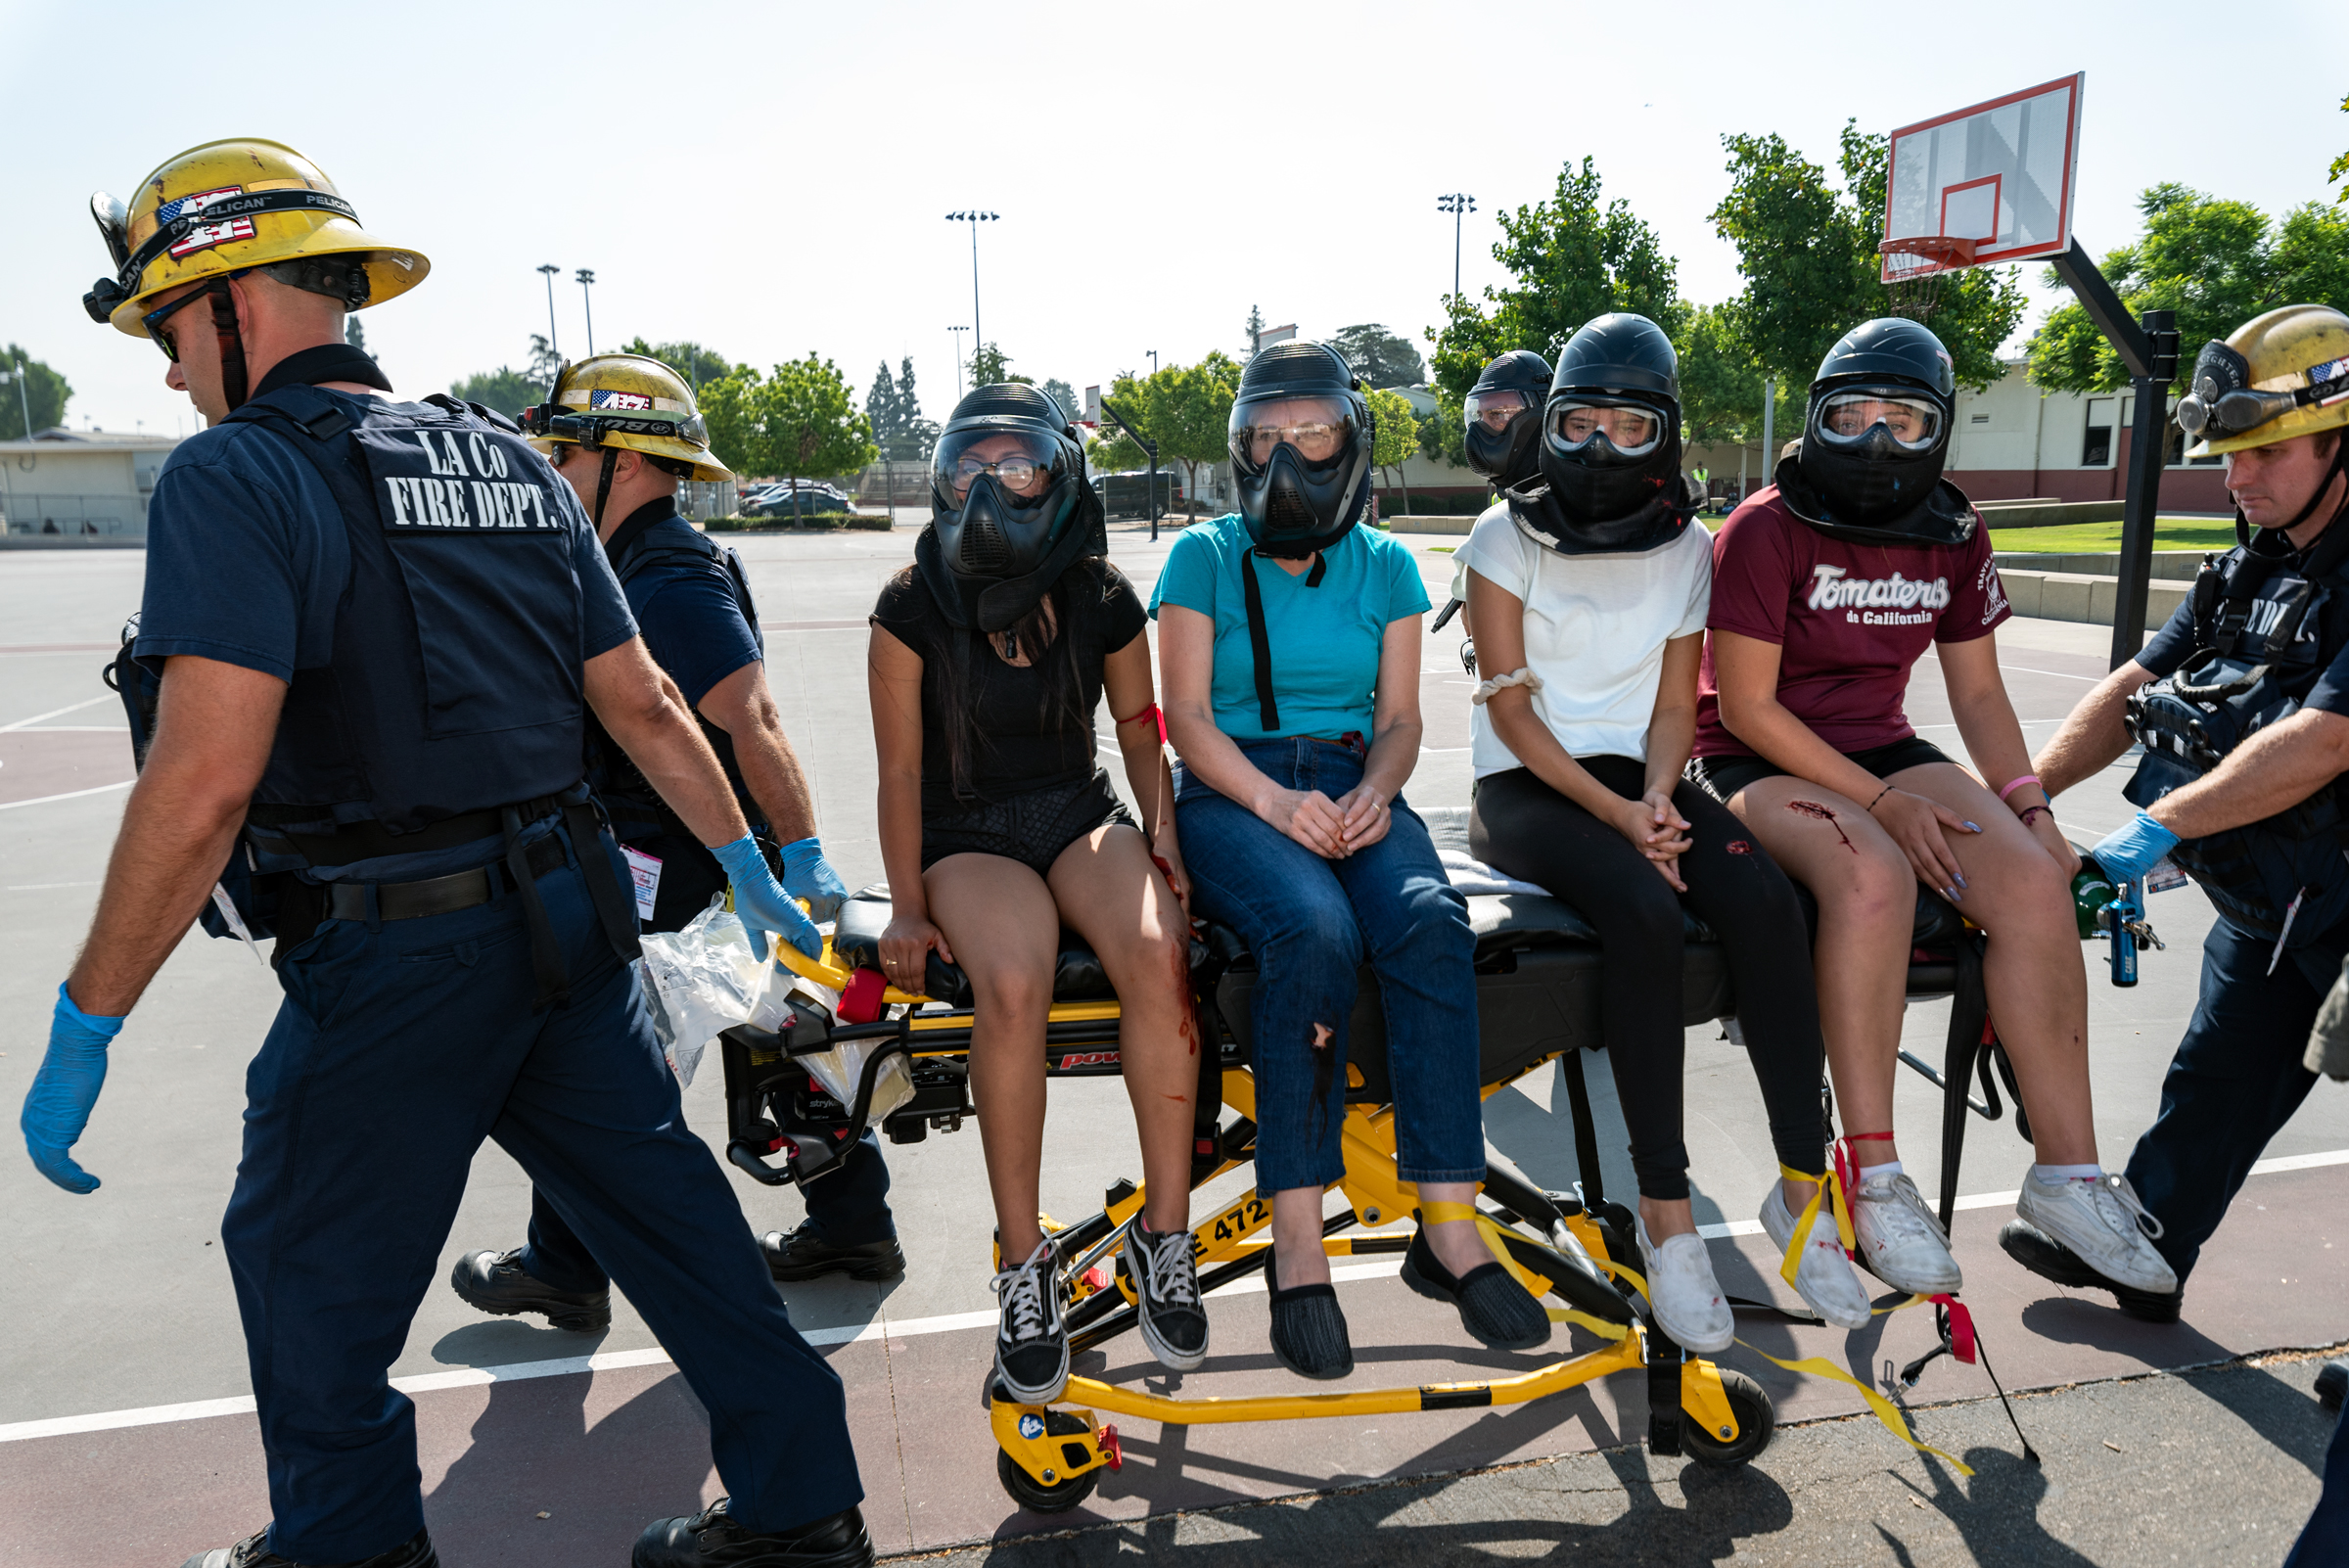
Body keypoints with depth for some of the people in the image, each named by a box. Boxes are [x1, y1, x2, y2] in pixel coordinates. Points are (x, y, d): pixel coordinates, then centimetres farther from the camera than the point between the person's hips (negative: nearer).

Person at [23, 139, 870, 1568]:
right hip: (570, 913, 7)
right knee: (664, 1207, 15)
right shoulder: (510, 460, 10)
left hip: (393, 956, -6)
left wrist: (85, 1024, -13)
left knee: (309, 1263, 16)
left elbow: (206, 777, -21)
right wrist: (750, 862, 18)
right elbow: (642, 703, 9)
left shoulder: (236, 477, -11)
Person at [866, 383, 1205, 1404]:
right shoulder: (914, 607, -5)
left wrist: (1164, 842, -2)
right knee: (1013, 981, -35)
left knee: (1155, 950, -32)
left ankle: (1164, 1236, -19)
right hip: (966, 834, -2)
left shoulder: (1102, 600, 1)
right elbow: (902, 768, -3)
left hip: (1079, 815, 2)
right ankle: (1023, 1268, -19)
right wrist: (907, 908, -9)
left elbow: (1141, 735, 12)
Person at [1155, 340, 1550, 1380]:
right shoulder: (1205, 558, 7)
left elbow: (1399, 717, 11)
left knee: (1430, 921, -30)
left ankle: (1447, 1226, -25)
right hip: (1231, 794, -2)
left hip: (1354, 790, 3)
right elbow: (1188, 716, -1)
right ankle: (1298, 1241, -27)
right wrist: (1273, 799, -18)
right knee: (1314, 930, -35)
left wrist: (1373, 791, -12)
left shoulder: (1385, 567, 15)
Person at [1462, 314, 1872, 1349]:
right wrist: (1614, 811, -18)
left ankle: (1803, 1186, -15)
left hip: (1638, 774, 4)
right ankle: (1665, 1213, -24)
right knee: (1647, 914, -32)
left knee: (1766, 902, -25)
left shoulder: (1687, 547, 10)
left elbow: (1676, 701, 10)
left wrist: (1658, 797, -12)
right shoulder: (1507, 540, -1)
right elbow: (1511, 704, -7)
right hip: (1526, 786, -4)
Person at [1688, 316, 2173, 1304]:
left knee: (2034, 882, -19)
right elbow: (1745, 708, -15)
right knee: (1873, 876, -36)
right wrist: (1880, 802, -19)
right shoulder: (1766, 532, -12)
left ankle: (2067, 1173, -8)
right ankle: (1874, 1178, -25)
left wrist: (2031, 811, -2)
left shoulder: (1953, 537, 7)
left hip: (1882, 750, 6)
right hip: (1759, 762, -6)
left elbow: (1978, 693, 12)